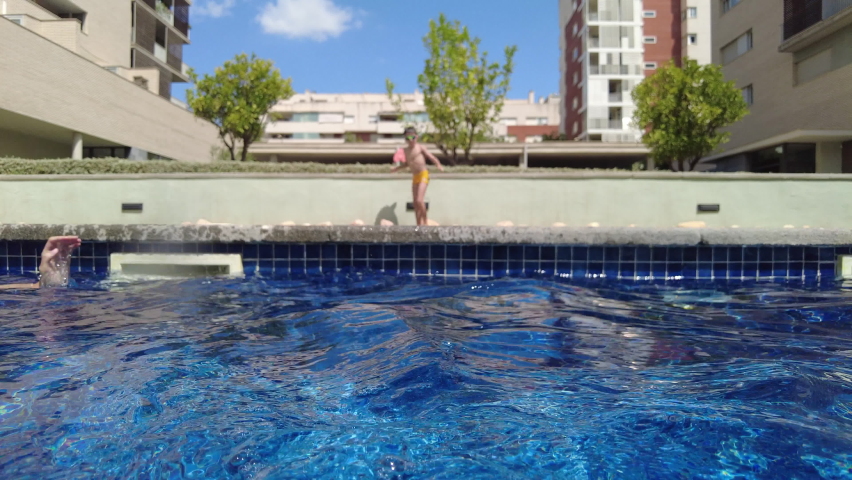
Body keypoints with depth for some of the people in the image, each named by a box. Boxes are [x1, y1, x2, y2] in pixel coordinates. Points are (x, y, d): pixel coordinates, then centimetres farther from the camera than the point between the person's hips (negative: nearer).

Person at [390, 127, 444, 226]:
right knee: (415, 203, 5)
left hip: (423, 175, -7)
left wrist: (438, 165, -28)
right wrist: (396, 167, 17)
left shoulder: (420, 147, -5)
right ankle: (419, 224, 13)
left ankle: (425, 221, -1)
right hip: (414, 177, 7)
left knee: (419, 200, -18)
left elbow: (431, 156, -12)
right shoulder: (405, 150, 11)